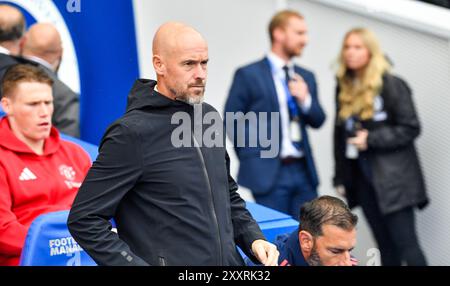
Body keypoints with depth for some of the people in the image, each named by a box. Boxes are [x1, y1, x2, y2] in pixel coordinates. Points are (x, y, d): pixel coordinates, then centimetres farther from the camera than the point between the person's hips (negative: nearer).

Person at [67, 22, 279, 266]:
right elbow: (84, 219, -14)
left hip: (230, 262, 6)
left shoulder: (209, 117, 8)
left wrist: (254, 239, 5)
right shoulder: (131, 133, -13)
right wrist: (134, 263, -20)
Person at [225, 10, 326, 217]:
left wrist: (306, 99, -7)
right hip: (269, 172, -5)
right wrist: (252, 159, -2)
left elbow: (318, 121, 13)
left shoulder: (306, 77, 14)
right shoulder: (248, 75, -4)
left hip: (303, 170, 6)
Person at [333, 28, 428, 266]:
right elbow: (340, 134, 15)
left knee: (406, 244, -7)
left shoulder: (391, 85, -9)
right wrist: (341, 177, 13)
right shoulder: (344, 88, 9)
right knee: (385, 246, 10)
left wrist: (371, 139, -18)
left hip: (393, 177, -6)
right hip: (363, 178, 6)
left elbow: (411, 128, -11)